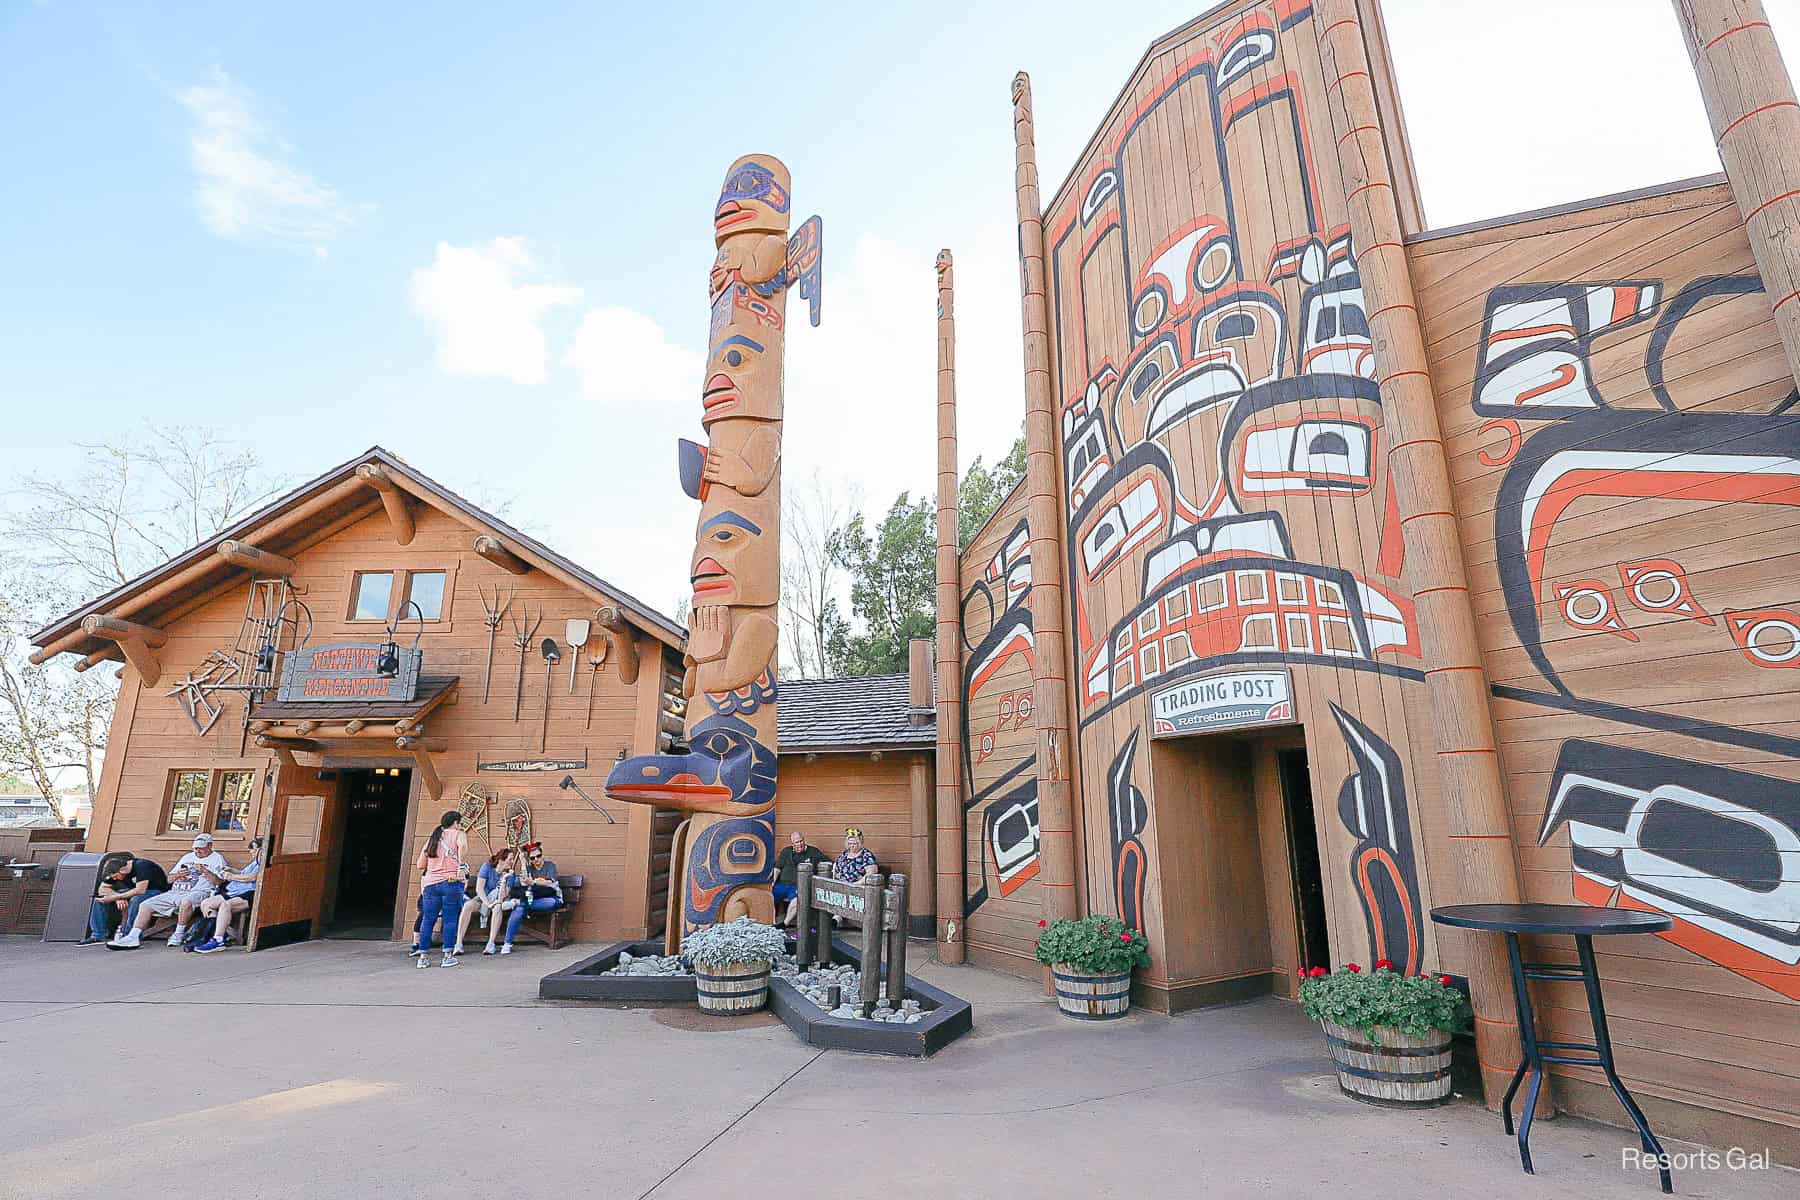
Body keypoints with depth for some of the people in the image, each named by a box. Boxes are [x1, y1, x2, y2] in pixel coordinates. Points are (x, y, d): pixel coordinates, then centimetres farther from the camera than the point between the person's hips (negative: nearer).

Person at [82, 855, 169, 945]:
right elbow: (102, 888, -1)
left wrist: (115, 897, -25)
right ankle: (98, 936, -1)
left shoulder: (141, 867, -26)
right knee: (100, 898, -1)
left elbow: (140, 890, -31)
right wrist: (118, 898, -18)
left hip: (158, 891, -8)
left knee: (136, 899, -37)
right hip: (136, 892, 8)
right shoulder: (115, 869, -3)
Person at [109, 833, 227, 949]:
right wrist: (177, 875, 4)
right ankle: (133, 937, -13)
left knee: (186, 902, -39)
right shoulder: (187, 857, 27)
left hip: (198, 892, -7)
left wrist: (205, 871, -16)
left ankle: (179, 934, -22)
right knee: (146, 905, -6)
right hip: (175, 892, 7)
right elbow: (169, 879, 27)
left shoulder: (217, 858, 7)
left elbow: (220, 882, -5)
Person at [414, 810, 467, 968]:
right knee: (450, 919, -1)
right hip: (451, 883, -5)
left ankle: (423, 956, 10)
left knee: (427, 920, 9)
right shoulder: (458, 834, 4)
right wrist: (460, 867, -15)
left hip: (430, 884, 5)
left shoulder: (431, 838, 21)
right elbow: (462, 845, -21)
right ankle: (448, 956, 0)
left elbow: (420, 866, 19)